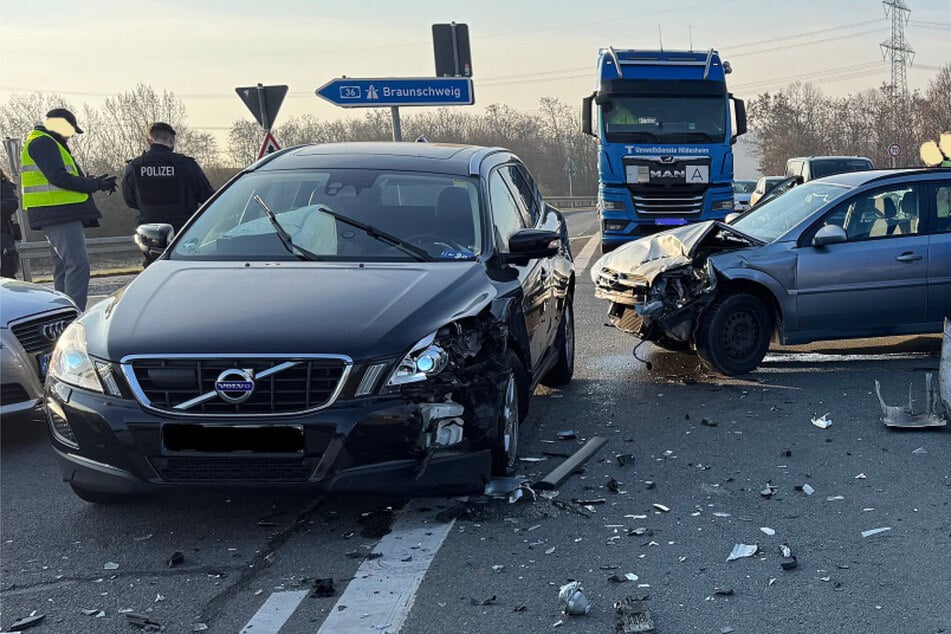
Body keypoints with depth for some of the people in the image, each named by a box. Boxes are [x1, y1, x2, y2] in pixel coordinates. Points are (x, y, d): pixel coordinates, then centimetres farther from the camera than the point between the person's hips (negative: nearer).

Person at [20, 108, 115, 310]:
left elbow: (68, 177, 24)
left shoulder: (50, 145, 25)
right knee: (78, 265, -17)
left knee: (63, 267, 14)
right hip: (60, 216, -11)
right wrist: (94, 184, -12)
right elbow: (59, 178, -19)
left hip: (63, 216, 11)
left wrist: (93, 181, 10)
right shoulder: (42, 143, -8)